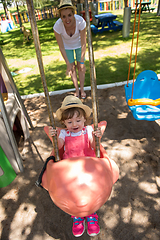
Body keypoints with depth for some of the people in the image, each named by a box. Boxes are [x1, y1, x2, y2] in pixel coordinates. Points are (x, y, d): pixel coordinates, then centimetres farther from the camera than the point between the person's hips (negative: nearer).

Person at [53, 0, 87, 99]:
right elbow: (61, 47, -24)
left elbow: (83, 44, -27)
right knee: (72, 68, 3)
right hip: (67, 46, 0)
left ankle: (82, 89, 17)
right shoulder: (57, 26, -34)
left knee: (81, 67, 0)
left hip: (78, 44, 0)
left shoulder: (81, 21, -36)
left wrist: (82, 62, -23)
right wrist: (68, 64, -21)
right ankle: (77, 90, 20)